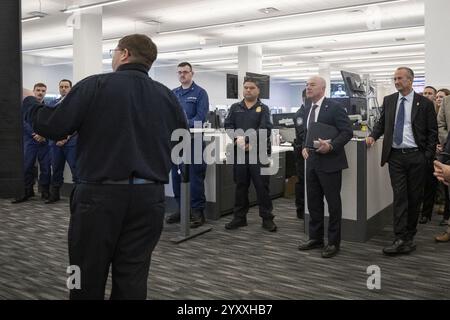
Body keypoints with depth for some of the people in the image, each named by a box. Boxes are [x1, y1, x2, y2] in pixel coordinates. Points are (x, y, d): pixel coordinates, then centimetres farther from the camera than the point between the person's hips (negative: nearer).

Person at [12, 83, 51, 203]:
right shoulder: (26, 104, 8)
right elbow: (24, 121, -1)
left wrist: (44, 135, -12)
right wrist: (34, 134, -12)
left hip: (45, 140, 0)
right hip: (30, 140, 0)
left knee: (45, 167, -1)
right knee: (27, 166, -1)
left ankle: (45, 192, 8)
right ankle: (27, 191, 8)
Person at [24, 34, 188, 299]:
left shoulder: (95, 85, -7)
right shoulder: (168, 96, 5)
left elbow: (51, 128, -6)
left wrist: (31, 102, 14)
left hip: (100, 195, -3)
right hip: (149, 197, 4)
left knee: (88, 277, 13)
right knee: (133, 279, 12)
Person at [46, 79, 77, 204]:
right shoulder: (52, 103, 17)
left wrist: (66, 137, -11)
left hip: (71, 141, -4)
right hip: (55, 142, 4)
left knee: (76, 169, -8)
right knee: (56, 170, 11)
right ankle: (54, 194, 20)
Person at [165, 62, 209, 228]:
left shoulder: (200, 93, 1)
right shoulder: (173, 94, 17)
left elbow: (201, 117, -10)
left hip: (193, 140, -5)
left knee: (195, 177, -3)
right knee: (176, 176, 9)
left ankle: (197, 211, 4)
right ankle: (181, 208, 21)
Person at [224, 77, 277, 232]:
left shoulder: (263, 108, 5)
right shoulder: (235, 107, 13)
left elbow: (265, 129, -9)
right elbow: (228, 125, 2)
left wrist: (246, 140, -18)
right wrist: (238, 139, -16)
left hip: (259, 152, -2)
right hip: (239, 152, 3)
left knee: (262, 186, 0)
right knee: (240, 186, 10)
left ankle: (267, 218, 9)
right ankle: (239, 217, 20)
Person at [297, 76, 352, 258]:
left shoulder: (334, 108, -11)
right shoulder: (307, 109, 12)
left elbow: (347, 132, -13)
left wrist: (331, 146, -23)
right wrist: (304, 146, 6)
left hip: (329, 162, -7)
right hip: (312, 161, 7)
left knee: (333, 202, 3)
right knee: (313, 201, 13)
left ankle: (333, 242, 14)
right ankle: (316, 238, 26)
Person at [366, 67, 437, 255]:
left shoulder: (424, 103, 0)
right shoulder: (388, 100, 8)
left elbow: (432, 132, 1)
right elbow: (382, 122, 17)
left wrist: (428, 155, -5)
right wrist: (373, 135, -2)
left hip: (416, 156, -1)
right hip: (395, 156, 2)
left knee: (414, 197, 7)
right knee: (399, 196, -2)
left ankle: (409, 235, 21)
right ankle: (401, 239, -1)